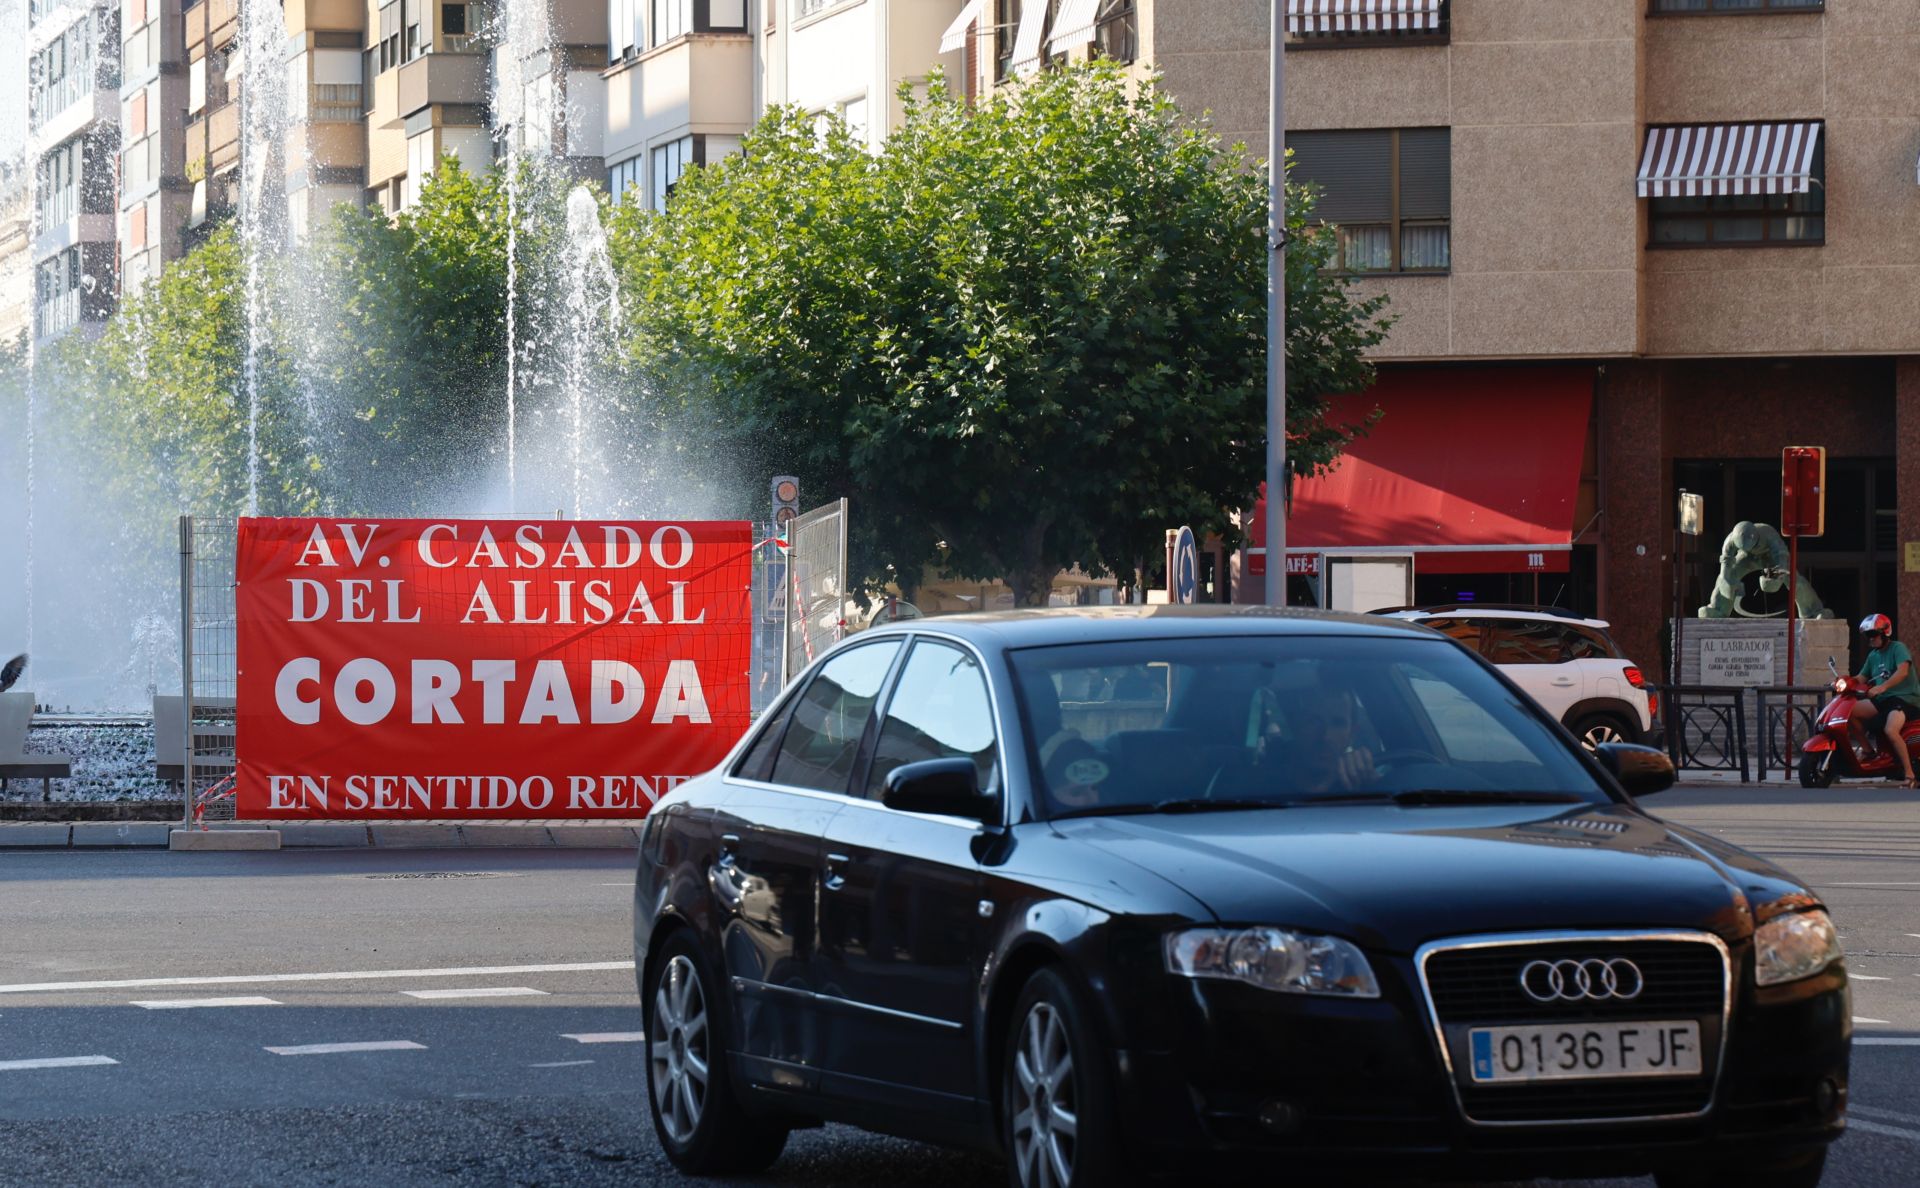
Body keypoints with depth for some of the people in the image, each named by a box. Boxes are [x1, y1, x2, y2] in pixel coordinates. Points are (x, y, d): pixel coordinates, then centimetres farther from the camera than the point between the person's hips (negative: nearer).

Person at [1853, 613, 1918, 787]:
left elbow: (1903, 671, -24)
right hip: (1883, 700, 8)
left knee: (1890, 731, -34)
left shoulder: (1898, 648, -7)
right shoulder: (1873, 655, 18)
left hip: (1904, 697, -8)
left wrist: (1882, 687, -36)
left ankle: (1909, 773, -28)